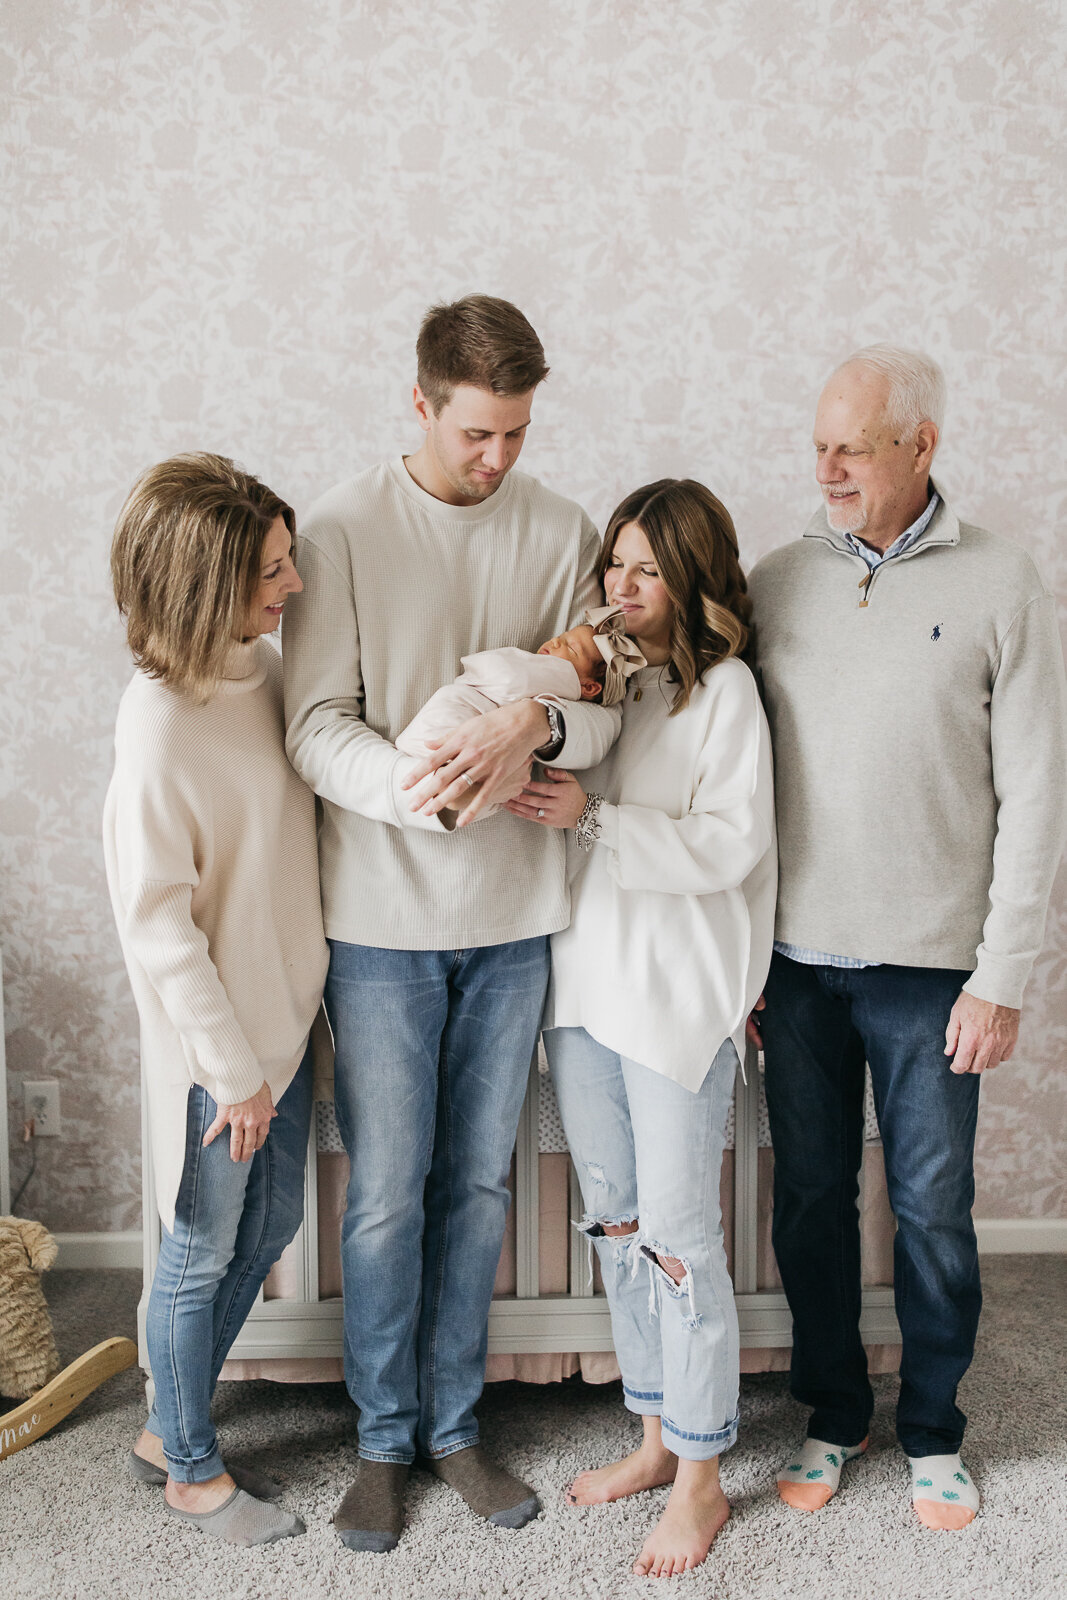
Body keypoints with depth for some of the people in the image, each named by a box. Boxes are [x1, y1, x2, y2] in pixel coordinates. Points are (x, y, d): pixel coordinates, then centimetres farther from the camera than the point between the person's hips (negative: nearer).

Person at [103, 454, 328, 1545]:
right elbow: (156, 920, -21)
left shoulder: (265, 670, -1)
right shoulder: (160, 719, -24)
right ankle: (191, 1472, 36)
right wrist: (231, 1069, -15)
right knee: (202, 1254, 12)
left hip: (283, 1013, 8)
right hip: (212, 1042, -8)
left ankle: (169, 1428, 42)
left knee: (270, 1225, 21)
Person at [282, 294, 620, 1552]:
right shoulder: (342, 529, -6)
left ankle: (453, 1425, 32)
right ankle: (383, 1440, 26)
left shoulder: (562, 533, 3)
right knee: (387, 1193, 6)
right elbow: (315, 728, -11)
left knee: (478, 1185, 14)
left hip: (514, 911, 3)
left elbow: (602, 704, -1)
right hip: (384, 912, -3)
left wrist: (539, 725, -24)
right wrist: (419, 787, -29)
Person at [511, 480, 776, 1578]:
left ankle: (701, 1477, 20)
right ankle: (656, 1436, 33)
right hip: (581, 983, 6)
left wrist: (593, 818, -21)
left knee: (678, 1236, 1)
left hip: (679, 993, -6)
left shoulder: (723, 688, -7)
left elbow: (729, 845, -15)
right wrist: (533, 787, -3)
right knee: (614, 1222, 15)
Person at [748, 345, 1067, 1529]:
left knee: (932, 1209, 9)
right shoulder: (776, 580, 3)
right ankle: (833, 1416, 32)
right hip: (796, 960, 2)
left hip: (930, 967, -2)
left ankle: (933, 1432, 30)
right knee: (810, 1197, 12)